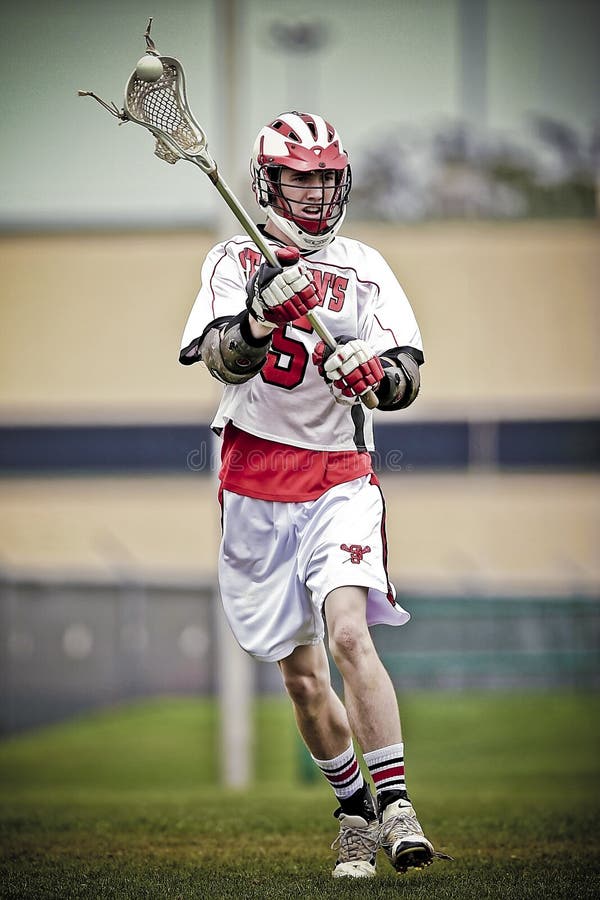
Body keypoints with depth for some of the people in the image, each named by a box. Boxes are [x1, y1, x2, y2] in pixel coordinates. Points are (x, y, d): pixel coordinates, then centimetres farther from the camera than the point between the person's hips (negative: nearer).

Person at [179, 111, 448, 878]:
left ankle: (395, 804, -23)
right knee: (302, 674, 5)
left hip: (341, 478, -1)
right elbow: (224, 361, -14)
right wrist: (262, 312, -34)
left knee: (349, 634, -22)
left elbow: (407, 381, 1)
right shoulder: (235, 261, 3)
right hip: (256, 486, 1)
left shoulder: (364, 268, 7)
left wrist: (376, 370, -22)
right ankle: (354, 809, 22)